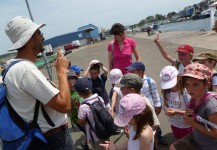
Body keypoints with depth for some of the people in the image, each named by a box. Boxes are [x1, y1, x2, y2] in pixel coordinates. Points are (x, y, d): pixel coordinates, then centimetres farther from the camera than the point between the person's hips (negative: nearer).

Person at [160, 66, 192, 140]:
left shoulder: (186, 92, -28)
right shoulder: (166, 91, -10)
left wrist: (176, 112, -35)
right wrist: (166, 110, -16)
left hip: (186, 126, -5)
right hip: (174, 124, 5)